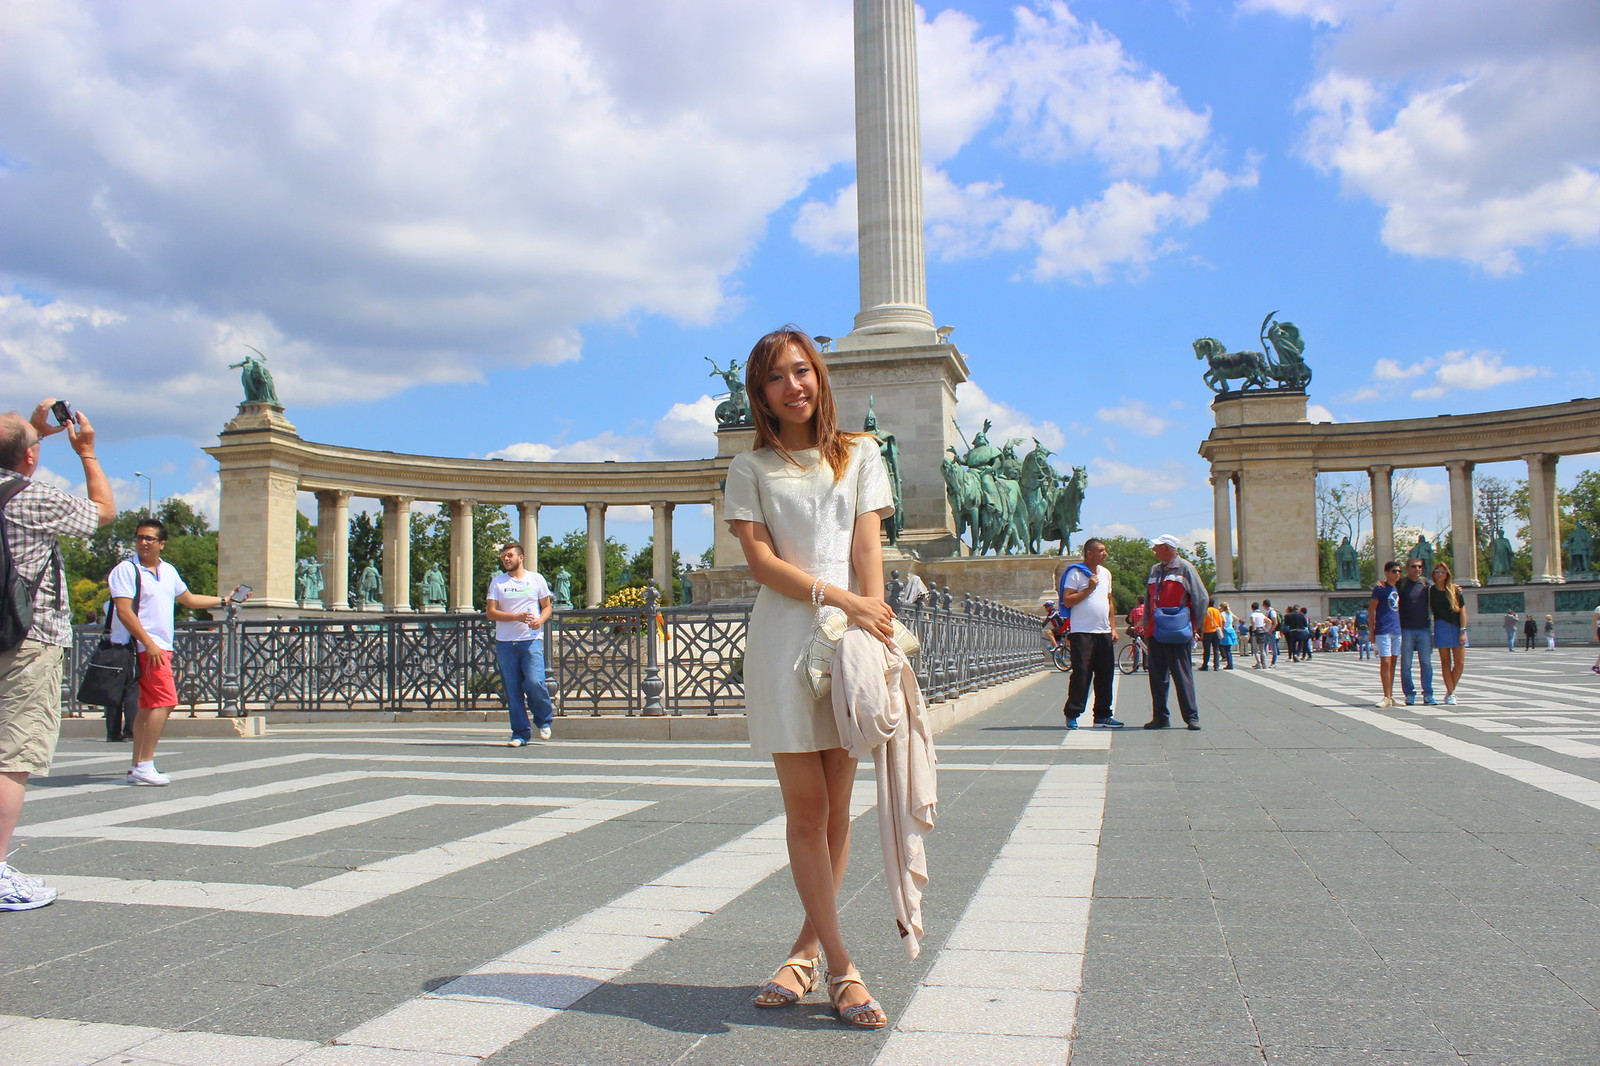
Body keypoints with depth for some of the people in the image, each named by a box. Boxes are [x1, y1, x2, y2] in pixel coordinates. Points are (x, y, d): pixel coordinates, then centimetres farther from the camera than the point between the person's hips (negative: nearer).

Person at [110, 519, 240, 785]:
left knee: (148, 707, 9)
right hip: (144, 647, -8)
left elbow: (188, 599, 31)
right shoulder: (126, 569, -7)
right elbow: (124, 611, -15)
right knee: (164, 701, -16)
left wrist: (224, 600, 34)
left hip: (161, 648, 8)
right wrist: (149, 644, -21)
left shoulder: (169, 571, 17)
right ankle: (145, 765, -14)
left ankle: (137, 767, 14)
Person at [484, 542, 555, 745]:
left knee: (534, 682, -15)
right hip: (505, 642, 2)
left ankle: (544, 719, 11)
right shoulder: (497, 582, 8)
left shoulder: (536, 579, 8)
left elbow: (547, 606, 13)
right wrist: (516, 616, -14)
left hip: (531, 639, -1)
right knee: (512, 690, 1)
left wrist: (540, 620, -9)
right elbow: (490, 612, 0)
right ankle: (520, 733, 10)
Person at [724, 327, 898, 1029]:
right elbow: (760, 559, -3)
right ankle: (840, 967, 4)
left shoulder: (859, 454, 13)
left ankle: (807, 950, 19)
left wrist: (874, 629, -12)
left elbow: (868, 549, 3)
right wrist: (841, 599, -16)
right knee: (805, 807, -3)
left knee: (836, 809, 5)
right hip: (783, 637, -1)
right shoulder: (751, 468, 9)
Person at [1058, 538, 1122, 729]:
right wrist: (1089, 589, -15)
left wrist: (1113, 627, 16)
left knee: (1105, 675, 7)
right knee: (1081, 674, -7)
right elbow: (1067, 601, -11)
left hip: (1104, 632, 7)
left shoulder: (1105, 573, 17)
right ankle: (1072, 715, 0)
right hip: (1082, 632, -7)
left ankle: (1102, 716, 14)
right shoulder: (1075, 573, -5)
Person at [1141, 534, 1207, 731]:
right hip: (1155, 633, 6)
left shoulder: (1185, 568, -2)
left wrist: (1194, 627, -4)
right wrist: (1146, 626, 15)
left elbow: (1201, 599, -3)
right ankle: (1159, 717, 11)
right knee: (1157, 676, 6)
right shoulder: (1155, 570, 18)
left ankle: (1191, 716, 1)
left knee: (1182, 675, -5)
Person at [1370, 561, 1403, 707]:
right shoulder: (1380, 588, -4)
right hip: (1383, 630, -6)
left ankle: (1391, 696, 13)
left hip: (1397, 630, 6)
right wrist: (1372, 631, -7)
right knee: (1385, 662, -9)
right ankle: (1387, 697, -8)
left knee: (1392, 663, 9)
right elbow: (1371, 609, -4)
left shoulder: (1398, 588, 14)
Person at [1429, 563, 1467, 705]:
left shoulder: (1455, 590, 2)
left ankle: (1450, 692, 12)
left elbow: (1462, 611, 0)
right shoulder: (1430, 591, 4)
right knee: (1446, 662, 1)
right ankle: (1451, 694, 5)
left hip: (1457, 627, 0)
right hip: (1441, 628, 0)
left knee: (1460, 663, -3)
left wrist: (1462, 631, -6)